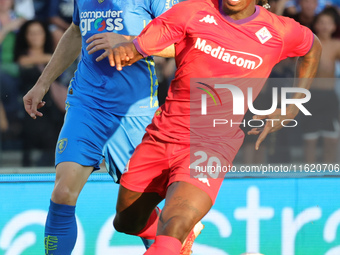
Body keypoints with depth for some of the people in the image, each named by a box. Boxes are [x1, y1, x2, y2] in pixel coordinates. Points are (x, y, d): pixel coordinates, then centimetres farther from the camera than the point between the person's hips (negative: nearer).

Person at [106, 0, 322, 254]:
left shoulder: (278, 32, -2)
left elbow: (313, 48, 20)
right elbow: (139, 48, -6)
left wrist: (292, 109, 13)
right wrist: (123, 50, -32)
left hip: (212, 145, -3)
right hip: (161, 136, 3)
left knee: (172, 231, -28)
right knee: (127, 224, 17)